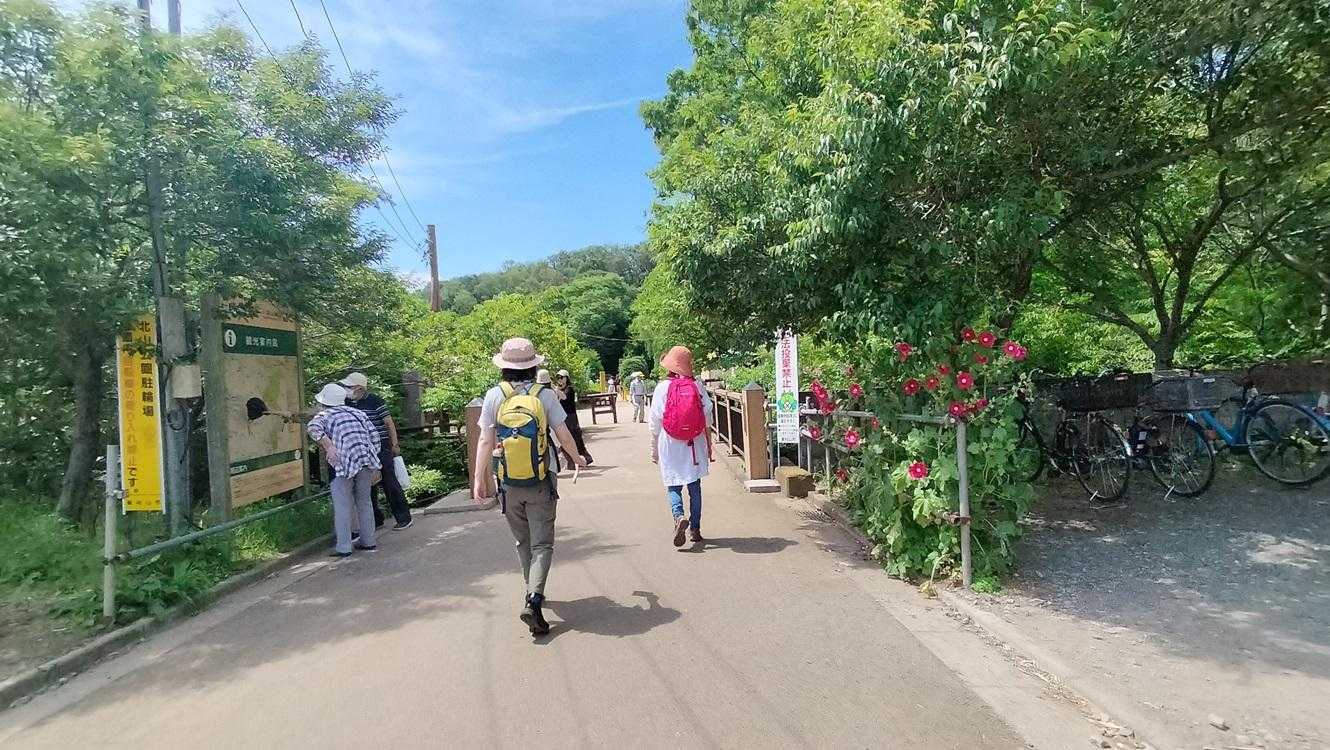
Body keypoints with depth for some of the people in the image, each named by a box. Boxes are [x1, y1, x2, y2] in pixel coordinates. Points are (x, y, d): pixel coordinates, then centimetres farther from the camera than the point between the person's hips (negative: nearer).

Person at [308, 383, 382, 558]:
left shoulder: (324, 415, 9)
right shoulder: (357, 412, 21)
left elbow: (313, 427, -17)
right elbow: (374, 436, 16)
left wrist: (328, 446, -17)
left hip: (344, 464, -5)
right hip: (367, 459, 5)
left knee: (342, 506, 6)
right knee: (364, 502, 18)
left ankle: (343, 548, 10)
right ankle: (368, 541, 24)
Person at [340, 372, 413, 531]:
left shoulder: (375, 401, -10)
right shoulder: (348, 403, 7)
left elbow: (389, 423, -7)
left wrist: (395, 445, -7)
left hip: (380, 448, -6)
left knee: (389, 483, -3)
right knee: (368, 486, 10)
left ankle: (404, 518, 5)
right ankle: (376, 519, 23)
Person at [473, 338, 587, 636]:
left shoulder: (495, 395, -5)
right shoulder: (545, 395, -8)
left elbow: (485, 441, -6)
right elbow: (564, 435, -3)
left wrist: (479, 477, 2)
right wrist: (577, 457, 15)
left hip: (510, 485, 2)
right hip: (541, 483, -2)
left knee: (523, 541, 20)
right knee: (542, 543, 5)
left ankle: (533, 594, 34)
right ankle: (534, 601, -12)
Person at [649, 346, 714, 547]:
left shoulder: (662, 387, -7)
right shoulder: (697, 386, -3)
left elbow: (655, 423, -5)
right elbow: (708, 420, -1)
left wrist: (654, 450, 5)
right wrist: (709, 447, 9)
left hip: (670, 446, -2)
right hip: (694, 446, 2)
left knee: (673, 487, 8)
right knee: (695, 487, 13)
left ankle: (679, 516, -17)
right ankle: (695, 529, 18)